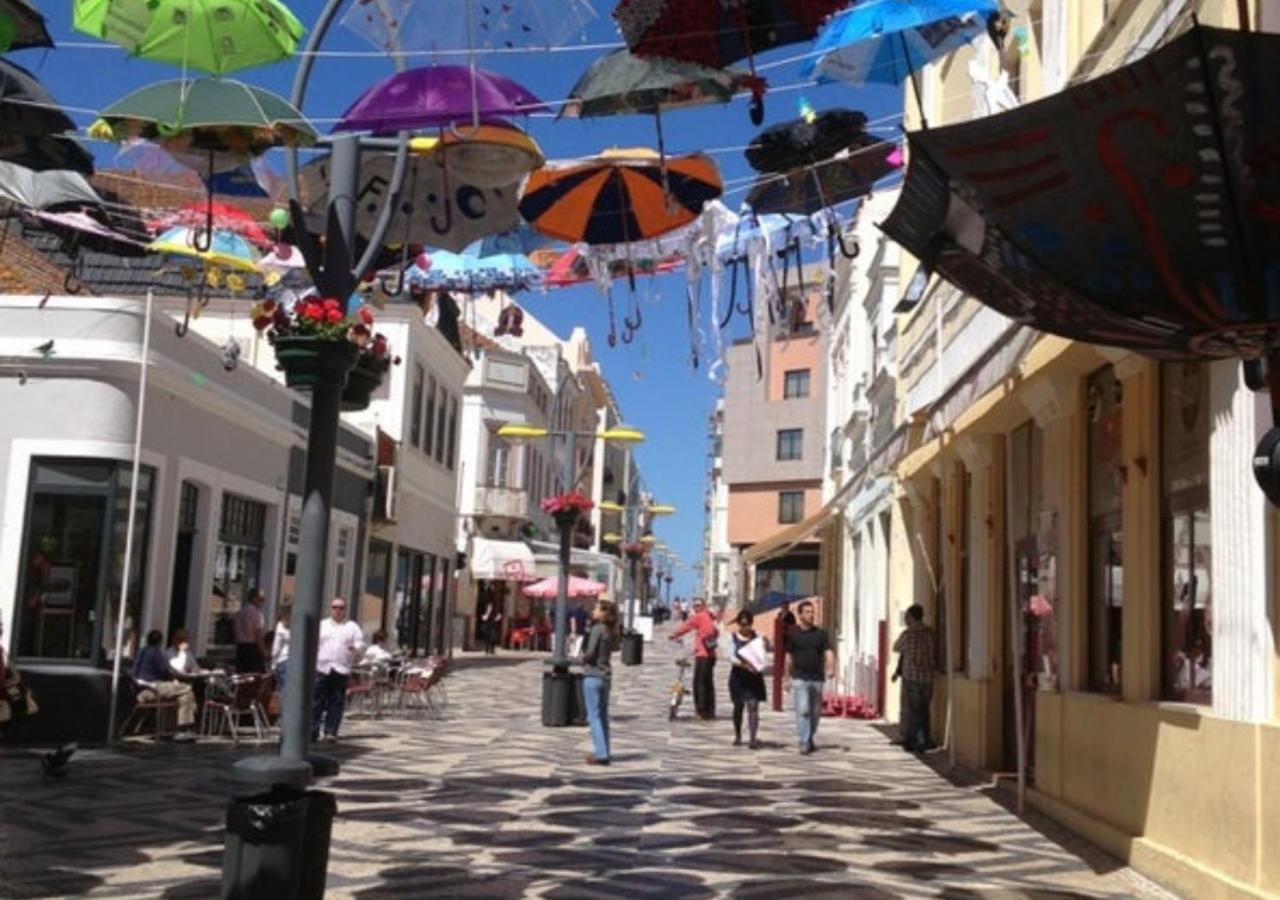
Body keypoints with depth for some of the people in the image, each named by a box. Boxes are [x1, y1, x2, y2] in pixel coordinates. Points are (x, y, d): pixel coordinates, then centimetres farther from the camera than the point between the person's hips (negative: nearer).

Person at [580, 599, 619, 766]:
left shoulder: (597, 629, -15)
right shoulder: (611, 632, 8)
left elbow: (590, 653, -21)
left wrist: (583, 657, -1)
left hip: (593, 676, -8)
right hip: (606, 676, 8)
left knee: (594, 716, -3)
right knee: (603, 716, 15)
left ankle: (601, 754, -3)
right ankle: (603, 752, 20)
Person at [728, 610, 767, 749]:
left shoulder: (758, 637, 3)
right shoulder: (733, 638, 0)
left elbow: (762, 654, -2)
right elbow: (731, 656, -11)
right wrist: (742, 663, -28)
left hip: (754, 676, 0)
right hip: (738, 676, 0)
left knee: (753, 706, -8)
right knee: (738, 706, 11)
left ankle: (753, 739, -12)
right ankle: (737, 736, 27)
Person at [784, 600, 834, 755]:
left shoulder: (821, 634, 6)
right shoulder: (793, 633, 3)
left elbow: (828, 652, -5)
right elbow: (789, 657, 8)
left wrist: (831, 668, -24)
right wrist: (788, 677, 8)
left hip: (817, 678, 2)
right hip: (800, 678, -2)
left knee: (816, 712, 10)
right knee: (803, 711, -12)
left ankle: (810, 739, 29)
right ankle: (804, 743, -11)